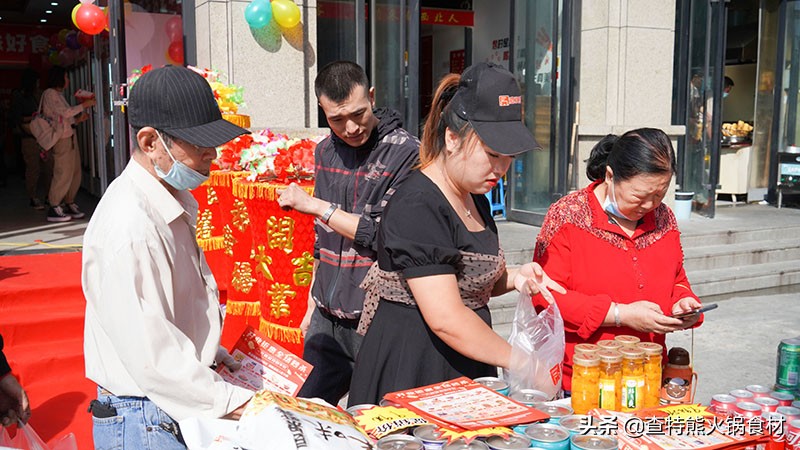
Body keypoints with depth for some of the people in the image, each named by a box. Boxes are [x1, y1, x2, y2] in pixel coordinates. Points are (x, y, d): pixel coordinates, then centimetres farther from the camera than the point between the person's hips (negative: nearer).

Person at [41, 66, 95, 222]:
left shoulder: (58, 94, 19)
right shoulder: (49, 93, -8)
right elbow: (65, 112, -16)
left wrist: (77, 120, 7)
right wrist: (85, 105, -10)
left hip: (70, 135, 9)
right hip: (61, 139, -9)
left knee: (75, 172, 8)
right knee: (63, 173, -8)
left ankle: (69, 204, 17)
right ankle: (54, 209, -2)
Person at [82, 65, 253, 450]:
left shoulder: (174, 201, 6)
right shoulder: (129, 228, -26)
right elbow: (150, 356, -26)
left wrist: (209, 354, 16)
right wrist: (232, 401, -21)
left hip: (182, 407, 9)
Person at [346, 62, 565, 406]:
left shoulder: (475, 199, 9)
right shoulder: (416, 208, -20)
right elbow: (446, 318, -25)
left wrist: (512, 278, 3)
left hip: (467, 371, 9)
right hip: (411, 369, -8)